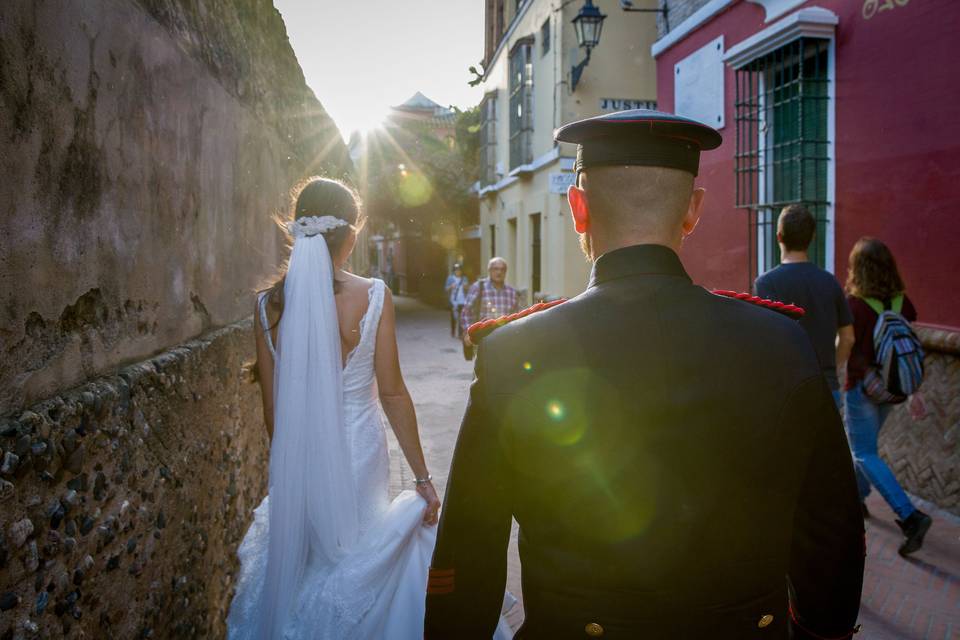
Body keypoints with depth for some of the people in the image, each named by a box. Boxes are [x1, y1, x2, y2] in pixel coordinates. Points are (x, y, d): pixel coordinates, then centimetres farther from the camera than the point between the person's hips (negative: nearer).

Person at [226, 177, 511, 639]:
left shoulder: (269, 302, -6)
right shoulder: (372, 296, -15)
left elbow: (271, 404, 0)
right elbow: (392, 393, -12)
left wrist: (286, 462, 16)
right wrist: (422, 475, -3)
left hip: (293, 463, 3)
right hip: (357, 454, -3)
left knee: (292, 561, 23)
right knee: (351, 573, 17)